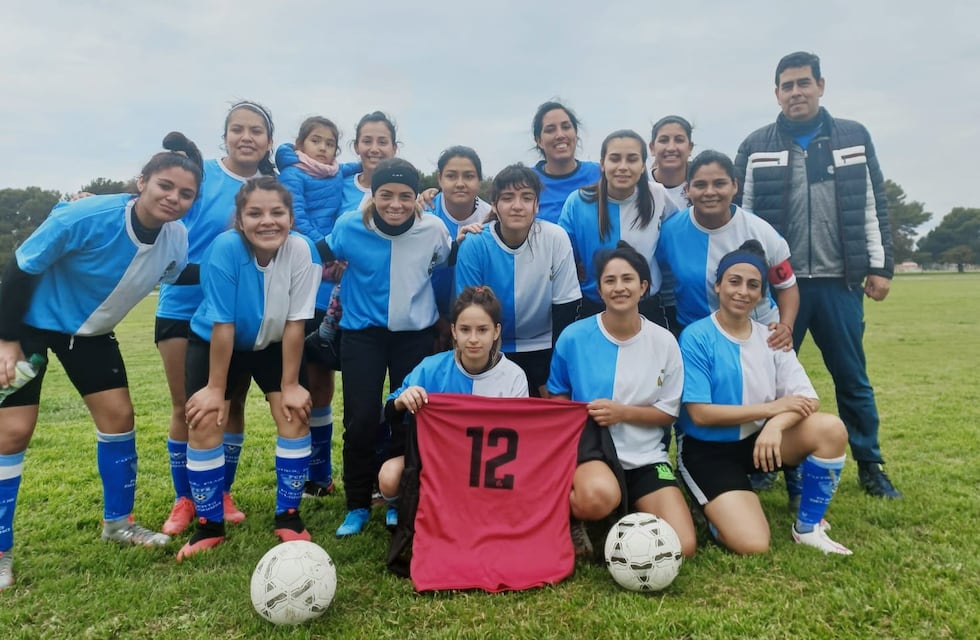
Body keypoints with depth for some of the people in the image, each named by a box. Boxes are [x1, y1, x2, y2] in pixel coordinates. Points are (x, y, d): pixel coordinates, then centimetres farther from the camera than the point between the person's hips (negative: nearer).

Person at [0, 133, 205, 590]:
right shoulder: (85, 218, -33)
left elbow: (173, 273, 7)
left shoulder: (176, 239, -17)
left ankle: (118, 522, 20)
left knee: (119, 416, 1)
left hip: (90, 331, 5)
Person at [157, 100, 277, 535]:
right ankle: (184, 499, 24)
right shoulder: (200, 174, -7)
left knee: (232, 404, 9)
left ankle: (222, 494, 27)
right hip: (183, 307, -2)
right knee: (185, 407, 7)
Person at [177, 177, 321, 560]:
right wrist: (215, 387, -17)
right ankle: (209, 525, 11)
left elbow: (294, 323, -20)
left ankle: (288, 516, 9)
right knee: (204, 422, -9)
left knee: (295, 414, -9)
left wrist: (290, 385, -14)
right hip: (213, 343, -1)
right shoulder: (225, 249, -32)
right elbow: (222, 326, -26)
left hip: (272, 344, 2)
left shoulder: (302, 250, -27)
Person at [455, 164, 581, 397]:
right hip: (494, 351, 0)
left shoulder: (556, 238, -15)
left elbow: (565, 308, -8)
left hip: (543, 349, 1)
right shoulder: (473, 245, -16)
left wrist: (555, 377, -6)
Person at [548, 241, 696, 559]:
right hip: (590, 446, -2)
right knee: (599, 497, -38)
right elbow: (557, 398, 9)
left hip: (646, 456, 3)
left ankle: (628, 512, 18)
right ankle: (570, 514, 0)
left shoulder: (664, 342, -2)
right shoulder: (573, 337, -6)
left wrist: (622, 412, -15)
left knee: (682, 547, -13)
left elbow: (669, 412, 3)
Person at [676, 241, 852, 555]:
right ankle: (713, 508, 14)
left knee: (831, 428, -19)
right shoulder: (696, 337, -14)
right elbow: (700, 414, -18)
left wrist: (775, 424, -28)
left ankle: (808, 528, 0)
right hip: (707, 449, -5)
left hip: (757, 440, 6)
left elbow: (808, 400, -6)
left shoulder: (772, 338, 3)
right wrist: (772, 408, -16)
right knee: (753, 545, -22)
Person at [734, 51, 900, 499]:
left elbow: (874, 207, 9)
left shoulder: (854, 138, 8)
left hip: (839, 281, 1)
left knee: (853, 378, 10)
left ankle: (870, 468, 24)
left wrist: (880, 265, 3)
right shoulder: (756, 147, 4)